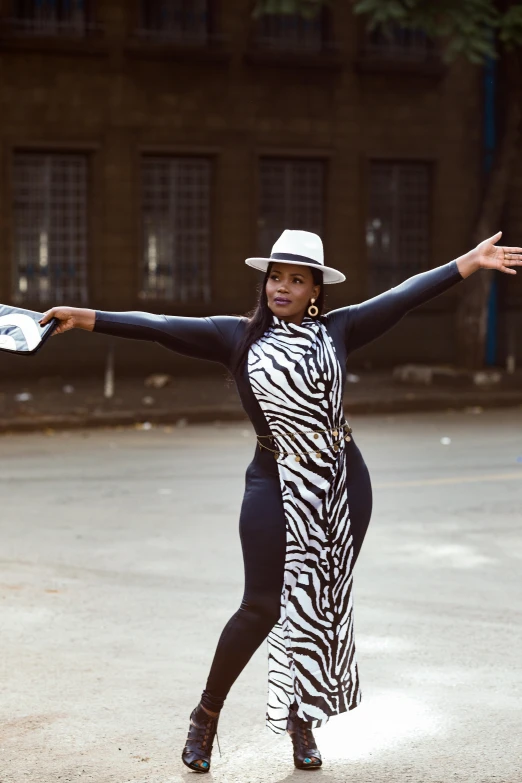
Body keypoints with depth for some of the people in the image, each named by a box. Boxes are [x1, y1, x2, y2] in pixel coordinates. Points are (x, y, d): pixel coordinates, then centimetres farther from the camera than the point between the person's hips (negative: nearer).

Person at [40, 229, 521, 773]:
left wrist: (471, 261, -1)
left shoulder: (336, 331, 5)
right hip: (276, 485, -2)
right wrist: (89, 318, -18)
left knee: (324, 604, 8)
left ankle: (301, 719, 25)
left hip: (342, 484, 2)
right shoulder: (238, 336, 0)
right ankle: (206, 716, 16)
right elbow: (164, 328, -8)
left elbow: (404, 296, 2)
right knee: (264, 606, -3)